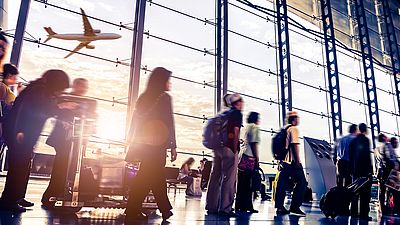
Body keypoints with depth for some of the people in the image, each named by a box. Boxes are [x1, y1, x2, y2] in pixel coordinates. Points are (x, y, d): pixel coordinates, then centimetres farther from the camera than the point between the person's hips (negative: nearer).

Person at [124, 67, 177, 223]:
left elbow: (135, 122, 13)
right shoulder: (165, 98, -6)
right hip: (157, 144, -7)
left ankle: (165, 210, 26)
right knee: (154, 177, -1)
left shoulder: (144, 97, 13)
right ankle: (132, 212, -1)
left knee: (157, 176, 16)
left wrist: (133, 144, 17)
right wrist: (173, 147, -8)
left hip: (142, 144, 7)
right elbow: (169, 123, -11)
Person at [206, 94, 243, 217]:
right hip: (229, 148, -8)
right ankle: (225, 208, -6)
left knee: (215, 177, 9)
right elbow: (235, 131, -12)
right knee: (229, 178, -6)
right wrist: (235, 149, -10)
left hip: (218, 147, 8)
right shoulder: (237, 113, -1)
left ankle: (211, 207, 13)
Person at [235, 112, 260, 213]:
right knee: (248, 183, -5)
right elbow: (254, 144, -10)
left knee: (241, 182, 8)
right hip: (250, 157, -8)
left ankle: (239, 205, 11)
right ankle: (247, 206, -2)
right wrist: (257, 159, -9)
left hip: (242, 156, 8)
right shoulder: (255, 127, -2)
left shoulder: (246, 127, 20)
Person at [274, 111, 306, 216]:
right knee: (301, 183, -2)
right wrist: (298, 161, -16)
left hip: (283, 161, 8)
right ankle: (295, 207, -6)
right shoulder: (293, 129, -5)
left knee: (282, 184, 5)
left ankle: (279, 207, 6)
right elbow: (295, 145, -14)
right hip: (292, 161, -8)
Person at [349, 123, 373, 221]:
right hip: (365, 170, -6)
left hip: (355, 170, 6)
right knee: (365, 192, -2)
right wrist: (370, 168, -10)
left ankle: (354, 212, 15)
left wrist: (352, 169, 15)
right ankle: (363, 214, -3)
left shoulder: (353, 140, 10)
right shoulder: (365, 140, -9)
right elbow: (367, 155, -15)